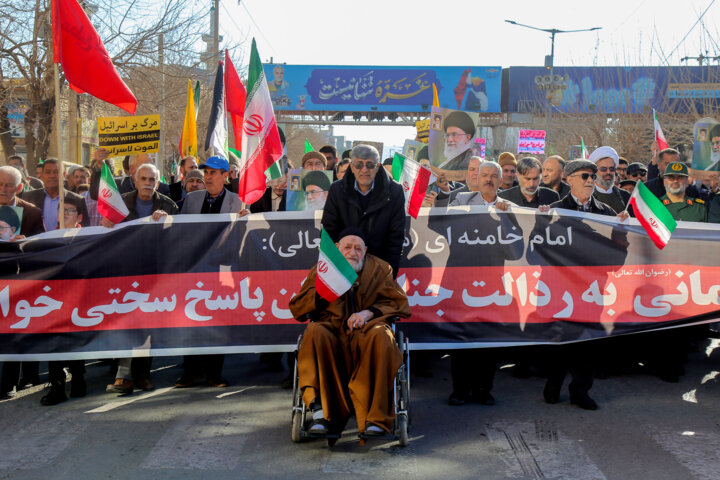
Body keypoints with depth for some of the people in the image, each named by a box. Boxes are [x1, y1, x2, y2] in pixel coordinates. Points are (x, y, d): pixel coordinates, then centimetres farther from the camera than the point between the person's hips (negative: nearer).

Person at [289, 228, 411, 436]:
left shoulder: (380, 269, 19)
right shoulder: (322, 269, 19)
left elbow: (400, 304, 10)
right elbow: (296, 309, 14)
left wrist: (369, 312, -7)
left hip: (366, 328, 0)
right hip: (332, 329, 1)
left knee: (380, 336, -36)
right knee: (314, 333, -34)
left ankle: (376, 418, -34)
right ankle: (320, 409, -37)